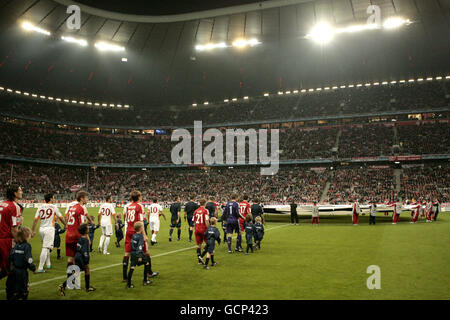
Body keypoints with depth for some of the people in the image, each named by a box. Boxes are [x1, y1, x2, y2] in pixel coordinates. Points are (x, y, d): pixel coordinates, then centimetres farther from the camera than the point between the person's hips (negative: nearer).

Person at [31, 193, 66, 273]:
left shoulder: (40, 207, 7)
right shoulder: (53, 207, -2)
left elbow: (35, 219, 2)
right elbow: (60, 218, 7)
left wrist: (33, 231, 7)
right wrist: (65, 225, 22)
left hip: (41, 229, 5)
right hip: (49, 229, -5)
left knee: (46, 247, 21)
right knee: (45, 248, -7)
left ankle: (48, 264, 32)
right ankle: (40, 268, -10)